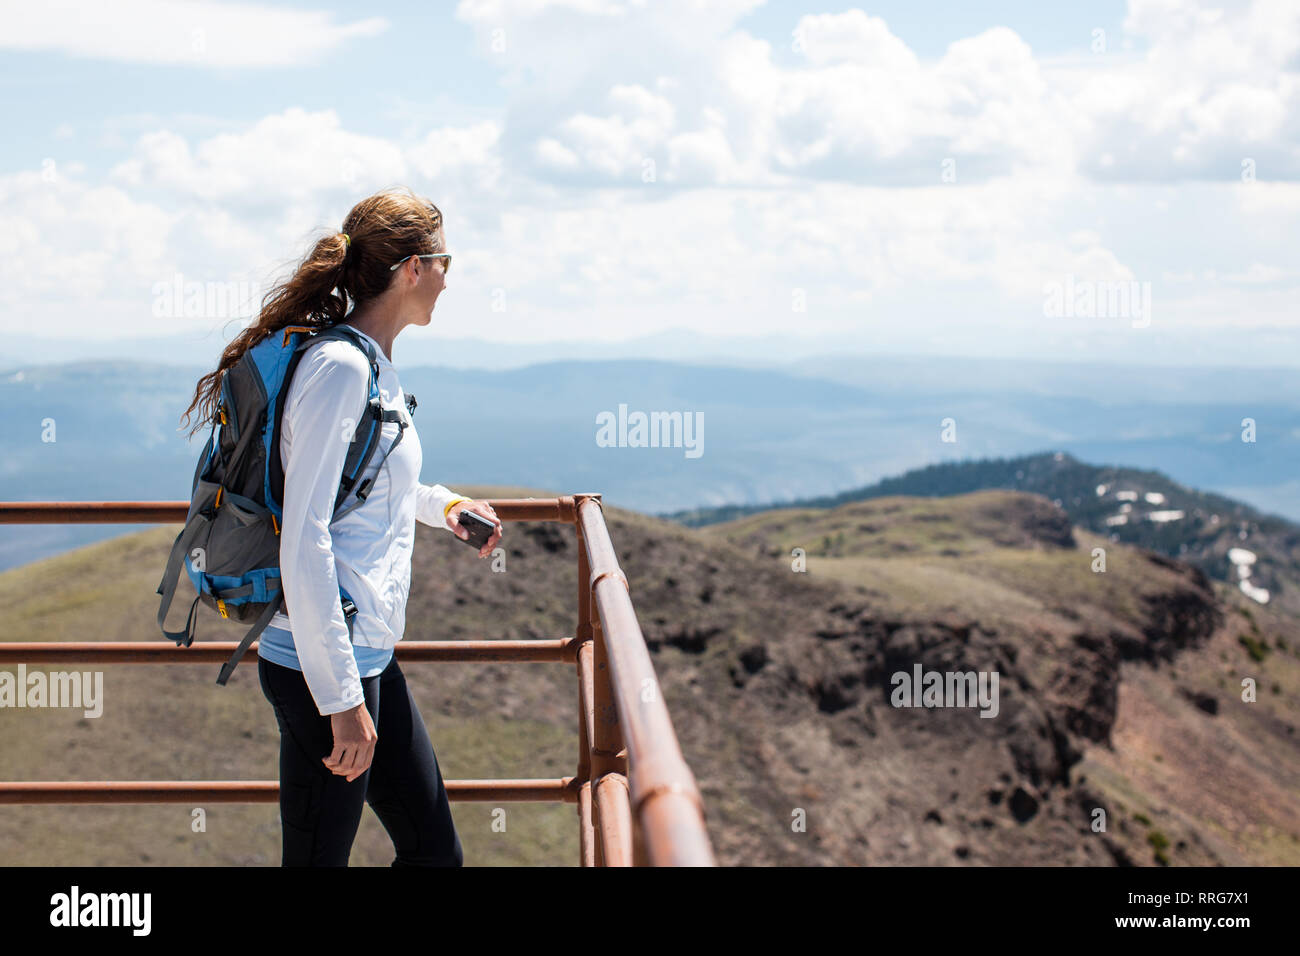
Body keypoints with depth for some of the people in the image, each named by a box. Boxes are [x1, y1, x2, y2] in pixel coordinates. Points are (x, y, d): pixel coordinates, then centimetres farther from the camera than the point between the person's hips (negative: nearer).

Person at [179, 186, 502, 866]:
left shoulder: (373, 366, 13)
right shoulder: (339, 367, -16)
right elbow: (304, 545, -23)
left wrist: (439, 504, 17)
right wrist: (341, 699, -22)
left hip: (369, 657, 10)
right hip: (323, 664, -10)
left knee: (434, 850, 15)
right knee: (318, 858, 2)